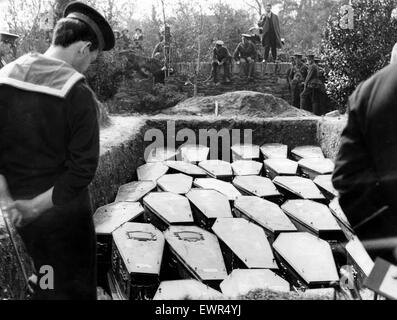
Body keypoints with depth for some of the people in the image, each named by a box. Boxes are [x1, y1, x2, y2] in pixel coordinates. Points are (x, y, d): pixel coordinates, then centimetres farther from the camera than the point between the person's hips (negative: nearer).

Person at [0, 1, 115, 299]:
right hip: (64, 209, -5)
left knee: (48, 284, 24)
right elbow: (83, 168, -21)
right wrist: (38, 206, -15)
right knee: (76, 288, 14)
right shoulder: (77, 92, -20)